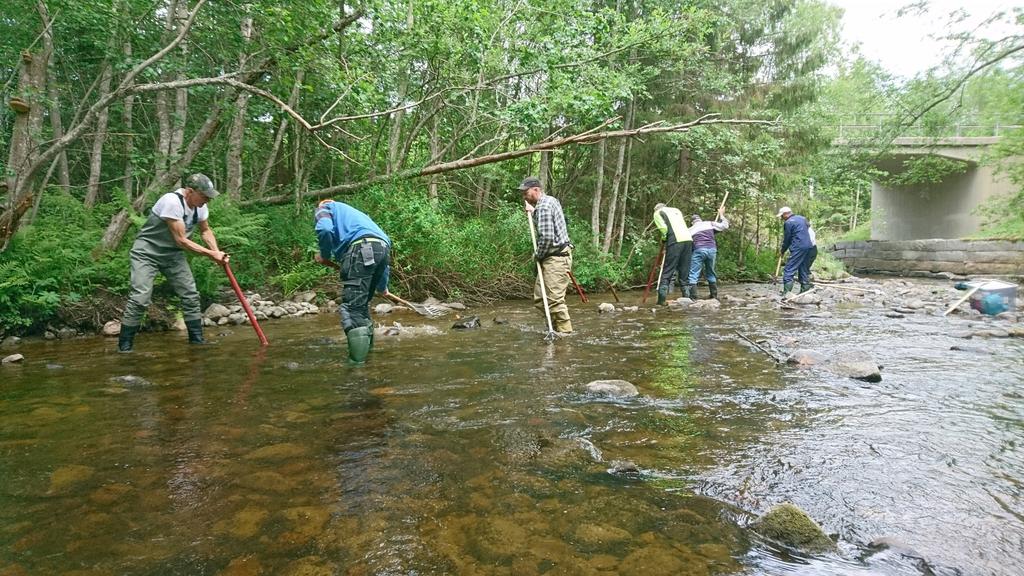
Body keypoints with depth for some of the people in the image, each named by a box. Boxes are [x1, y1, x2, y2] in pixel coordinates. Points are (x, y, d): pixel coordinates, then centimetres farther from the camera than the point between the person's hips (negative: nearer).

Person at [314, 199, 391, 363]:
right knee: (361, 305, 19)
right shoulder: (353, 213, 42)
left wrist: (324, 254, 14)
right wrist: (382, 286, 45)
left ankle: (357, 360, -18)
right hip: (383, 248, 8)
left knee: (352, 307, -10)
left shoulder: (324, 208, 22)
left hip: (362, 247, -8)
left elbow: (324, 229, -5)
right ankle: (366, 348, 26)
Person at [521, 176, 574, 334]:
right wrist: (532, 213, 13)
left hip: (556, 257, -11)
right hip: (556, 257, 11)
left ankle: (565, 332, -3)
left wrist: (538, 255, -8)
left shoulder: (543, 206, -15)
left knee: (555, 299, -10)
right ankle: (559, 327, 17)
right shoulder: (550, 200, 16)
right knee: (539, 299, 11)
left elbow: (546, 237, -22)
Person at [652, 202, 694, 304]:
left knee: (667, 271, -4)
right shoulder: (676, 210, 32)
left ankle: (661, 300, -7)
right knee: (685, 271, 11)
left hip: (675, 241, -5)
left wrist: (663, 238, 15)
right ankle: (689, 296, 10)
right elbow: (684, 226, 20)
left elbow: (664, 228, -2)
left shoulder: (658, 213, 14)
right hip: (688, 240, 5)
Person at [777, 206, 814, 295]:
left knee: (789, 269, -7)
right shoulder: (802, 218, 17)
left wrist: (782, 251, 9)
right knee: (804, 269, 14)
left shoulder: (788, 222, -7)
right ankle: (805, 289, 15)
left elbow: (787, 239, -3)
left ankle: (786, 291, -14)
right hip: (808, 246, 8)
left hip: (798, 248, -8)